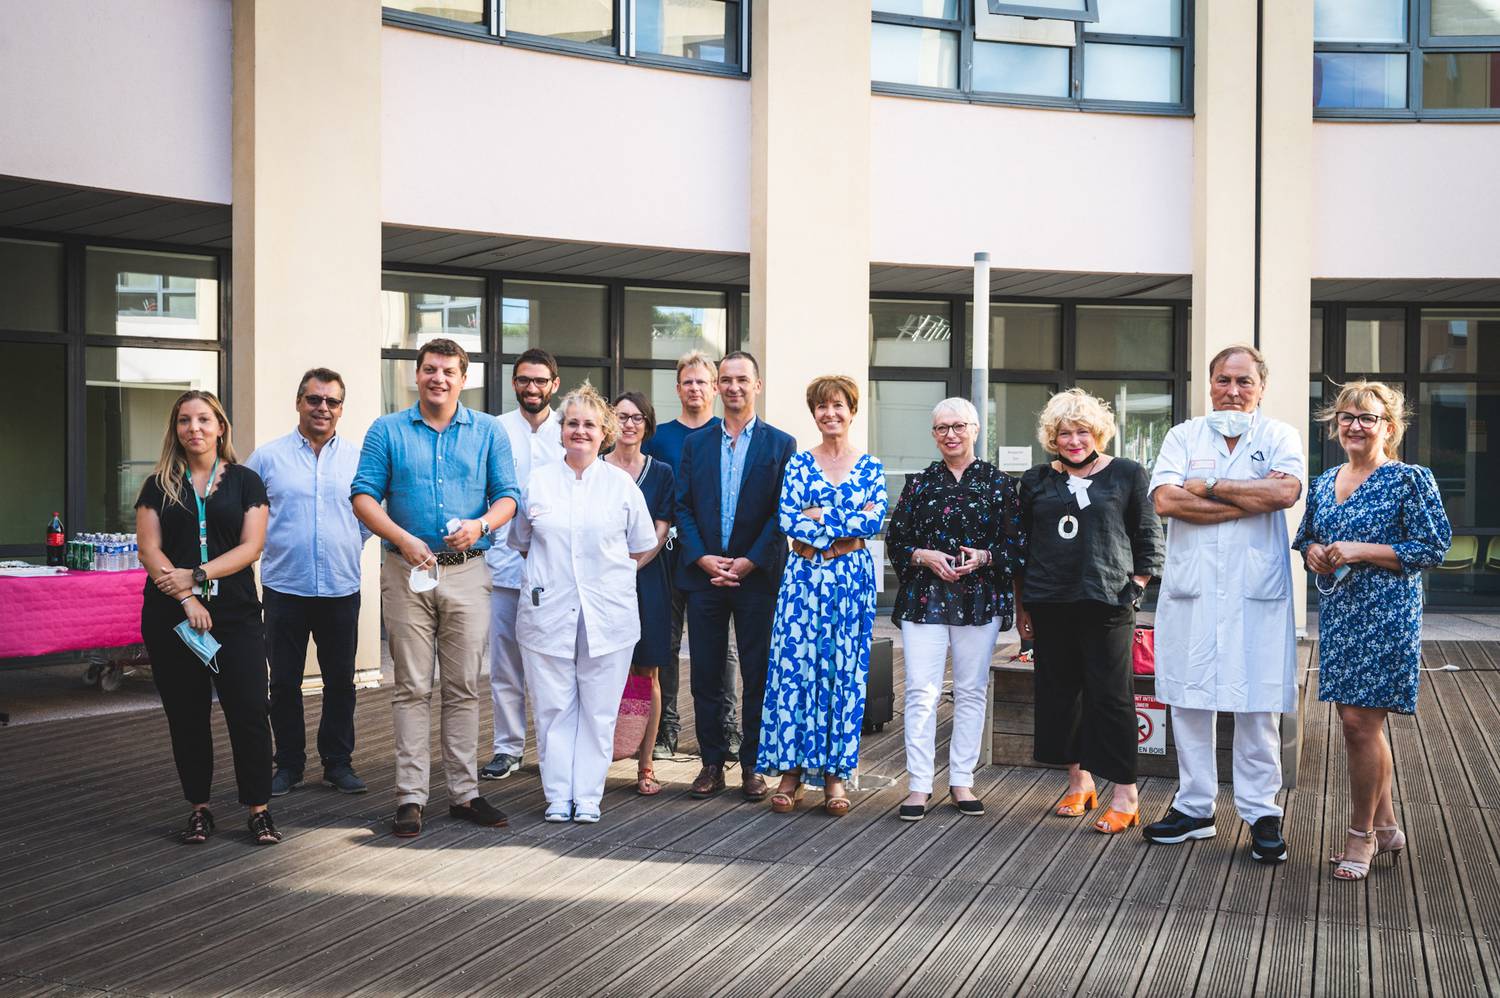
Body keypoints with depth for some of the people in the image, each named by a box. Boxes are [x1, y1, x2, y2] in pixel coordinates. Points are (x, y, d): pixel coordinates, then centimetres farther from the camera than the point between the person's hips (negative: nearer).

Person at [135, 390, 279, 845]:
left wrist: (197, 576, -14)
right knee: (187, 715, 6)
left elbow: (251, 546, -3)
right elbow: (149, 550, -1)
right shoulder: (159, 486, 9)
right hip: (171, 615, 1)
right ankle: (199, 809, 17)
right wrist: (186, 597, -14)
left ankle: (258, 809, 4)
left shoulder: (245, 481, 6)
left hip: (235, 613, -1)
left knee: (249, 712, -6)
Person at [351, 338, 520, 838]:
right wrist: (401, 538, -16)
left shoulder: (489, 432, 9)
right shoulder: (387, 431, 5)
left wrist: (480, 525, -15)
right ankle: (410, 797, 4)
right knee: (413, 688, 0)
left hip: (467, 572, 1)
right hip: (407, 572, -1)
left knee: (464, 687, 5)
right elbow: (363, 496, 0)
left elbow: (507, 496, 6)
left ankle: (465, 792, 13)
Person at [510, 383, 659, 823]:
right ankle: (558, 796, 11)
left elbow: (642, 548, 13)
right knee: (553, 707, 2)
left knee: (598, 709, 3)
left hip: (607, 617, 0)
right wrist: (551, 573, 11)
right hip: (548, 615, 1)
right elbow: (522, 543, 18)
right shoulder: (537, 482, 8)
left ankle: (588, 795, 11)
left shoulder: (621, 484, 5)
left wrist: (609, 573, 9)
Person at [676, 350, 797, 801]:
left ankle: (752, 764, 11)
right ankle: (712, 761, 14)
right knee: (706, 673, 5)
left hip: (757, 575, -2)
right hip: (704, 573, 2)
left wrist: (750, 562, -12)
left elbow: (783, 513, -2)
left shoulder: (781, 445, 3)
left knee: (757, 674, 2)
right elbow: (683, 507, 6)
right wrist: (701, 557, -8)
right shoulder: (696, 444, 11)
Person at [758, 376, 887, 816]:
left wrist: (820, 518, -10)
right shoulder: (799, 463, 6)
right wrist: (849, 520, -11)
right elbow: (787, 520, -6)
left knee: (844, 670, 2)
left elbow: (876, 522, -7)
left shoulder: (870, 467, 6)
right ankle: (791, 770, 4)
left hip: (851, 578, 0)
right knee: (794, 666, -4)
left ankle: (835, 774, 8)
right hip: (803, 576, 0)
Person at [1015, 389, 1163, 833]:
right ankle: (1079, 780, 24)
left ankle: (1125, 795, -1)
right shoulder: (1037, 481, 11)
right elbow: (1020, 546, 15)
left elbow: (1149, 538, 5)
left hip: (1107, 602, -4)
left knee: (1111, 695, -6)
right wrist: (1021, 606, 13)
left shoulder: (1127, 475, 3)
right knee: (1060, 691, 9)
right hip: (1050, 603, 4)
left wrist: (1135, 588, -4)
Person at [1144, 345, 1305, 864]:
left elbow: (1286, 490, -15)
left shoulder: (1279, 437, 6)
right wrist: (1250, 500, -10)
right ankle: (1194, 807, 18)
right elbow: (1165, 500, -9)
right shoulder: (1183, 436, 9)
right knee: (1188, 698, 6)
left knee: (1257, 703, 1)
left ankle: (1261, 812, 11)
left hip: (1256, 590, -2)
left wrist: (1209, 485, -9)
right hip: (1190, 588, 2)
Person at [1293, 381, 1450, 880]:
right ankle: (1386, 827, 26)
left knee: (1360, 722, -7)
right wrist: (1314, 553, -2)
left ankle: (1361, 834, 9)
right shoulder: (1324, 483, 12)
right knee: (1359, 722, 12)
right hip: (1337, 614, 7)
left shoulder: (1411, 480, -7)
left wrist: (1361, 551, -18)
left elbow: (1432, 548, -11)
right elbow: (1305, 537, 22)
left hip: (1386, 615, -6)